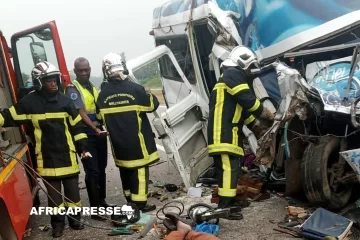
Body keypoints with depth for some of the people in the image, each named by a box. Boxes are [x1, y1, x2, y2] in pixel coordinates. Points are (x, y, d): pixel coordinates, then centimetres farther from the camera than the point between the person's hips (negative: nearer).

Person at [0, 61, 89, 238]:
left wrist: (83, 147, 3)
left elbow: (77, 125, 5)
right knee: (53, 191, 8)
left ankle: (75, 218, 24)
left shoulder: (65, 100, 1)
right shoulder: (30, 102, -4)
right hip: (46, 157, -1)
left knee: (72, 188, 9)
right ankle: (57, 221, 22)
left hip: (67, 154, 1)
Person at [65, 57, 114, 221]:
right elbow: (81, 113, -19)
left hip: (100, 133, 7)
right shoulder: (73, 89, -8)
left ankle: (102, 201, 28)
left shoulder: (93, 88, 16)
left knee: (101, 169, 15)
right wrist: (95, 129, -30)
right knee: (92, 172, -7)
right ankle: (95, 209, -2)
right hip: (86, 136, -7)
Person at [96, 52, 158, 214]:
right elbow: (153, 104, -5)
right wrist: (148, 94, 14)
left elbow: (101, 117, 7)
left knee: (125, 170, 16)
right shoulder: (134, 88, -14)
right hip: (136, 139, -4)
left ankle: (130, 202, 27)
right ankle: (140, 204, 4)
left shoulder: (103, 94, -2)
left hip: (118, 141, 5)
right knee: (140, 170, 2)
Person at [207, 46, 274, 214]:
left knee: (231, 166, 16)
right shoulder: (233, 75, -6)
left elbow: (242, 109, 28)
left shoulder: (231, 78, 28)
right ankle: (223, 207, -15)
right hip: (223, 132, -11)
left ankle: (229, 200, 26)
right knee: (229, 167, -14)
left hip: (227, 131, 11)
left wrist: (256, 126, 26)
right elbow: (249, 101, -14)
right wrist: (269, 115, -2)